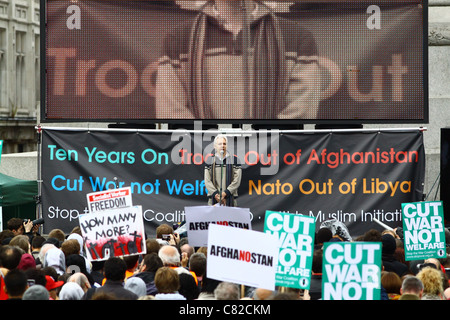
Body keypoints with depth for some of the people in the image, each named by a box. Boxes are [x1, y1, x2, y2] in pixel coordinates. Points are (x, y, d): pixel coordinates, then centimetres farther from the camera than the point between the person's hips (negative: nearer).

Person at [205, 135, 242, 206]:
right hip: (213, 200, 1)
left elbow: (237, 181, -2)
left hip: (230, 199, -1)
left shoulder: (234, 160, 6)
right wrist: (216, 195, -12)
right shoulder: (210, 161, 9)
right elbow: (207, 181, 2)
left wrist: (225, 193, -13)